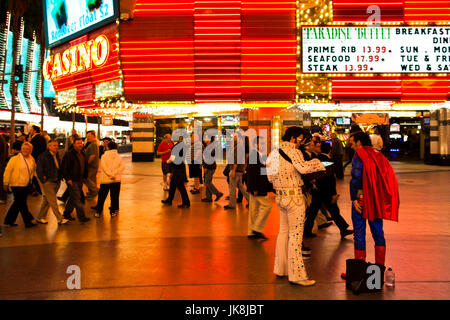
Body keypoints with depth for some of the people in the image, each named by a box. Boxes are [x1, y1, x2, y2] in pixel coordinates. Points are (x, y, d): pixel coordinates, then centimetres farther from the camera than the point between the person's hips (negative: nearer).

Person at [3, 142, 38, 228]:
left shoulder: (32, 160, 6)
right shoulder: (14, 159, -10)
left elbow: (34, 170, 22)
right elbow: (7, 171, -8)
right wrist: (6, 183, -7)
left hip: (26, 185, 6)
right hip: (17, 185, -6)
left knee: (18, 204, 14)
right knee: (22, 204, -1)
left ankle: (9, 220, 27)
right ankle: (28, 221, 7)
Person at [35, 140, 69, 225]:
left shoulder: (57, 155, 12)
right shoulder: (43, 156, -10)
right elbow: (39, 170, -10)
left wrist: (60, 177, 11)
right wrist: (43, 179, -13)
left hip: (56, 182, 7)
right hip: (48, 182, -7)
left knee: (47, 201, 15)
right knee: (53, 201, -6)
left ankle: (40, 218, 25)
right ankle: (60, 219, -5)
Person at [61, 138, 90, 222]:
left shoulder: (82, 153, 9)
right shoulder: (69, 154, -14)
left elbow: (85, 166, 19)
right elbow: (64, 167, -14)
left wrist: (84, 176, 13)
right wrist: (68, 179, -16)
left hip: (80, 180, 8)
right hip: (72, 181, -8)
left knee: (73, 198, 17)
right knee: (77, 199, -5)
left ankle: (67, 214, 31)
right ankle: (81, 217, 1)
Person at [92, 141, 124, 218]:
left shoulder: (104, 156, -2)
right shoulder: (119, 156, 3)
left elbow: (104, 167, -13)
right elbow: (122, 167, -6)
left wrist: (110, 175, -15)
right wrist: (115, 174, -10)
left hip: (105, 180, -1)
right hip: (116, 180, 1)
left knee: (102, 196, 9)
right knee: (114, 196, 9)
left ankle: (98, 212, 14)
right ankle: (113, 211, 12)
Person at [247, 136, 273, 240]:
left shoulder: (262, 156, 14)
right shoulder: (253, 155, -16)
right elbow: (251, 173, -21)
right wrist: (254, 189, -22)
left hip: (257, 188, 10)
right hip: (256, 188, -10)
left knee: (254, 209, 12)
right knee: (267, 205, -6)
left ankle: (251, 232, 20)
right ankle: (257, 229, 1)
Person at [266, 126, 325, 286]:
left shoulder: (275, 152, 11)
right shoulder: (293, 151, -13)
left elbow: (270, 177, 14)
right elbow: (303, 168, -29)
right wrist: (316, 163, -13)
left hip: (280, 197, 8)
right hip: (294, 197, -8)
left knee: (284, 232, 18)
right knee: (296, 235, -3)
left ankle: (280, 269, 28)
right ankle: (296, 275, 3)